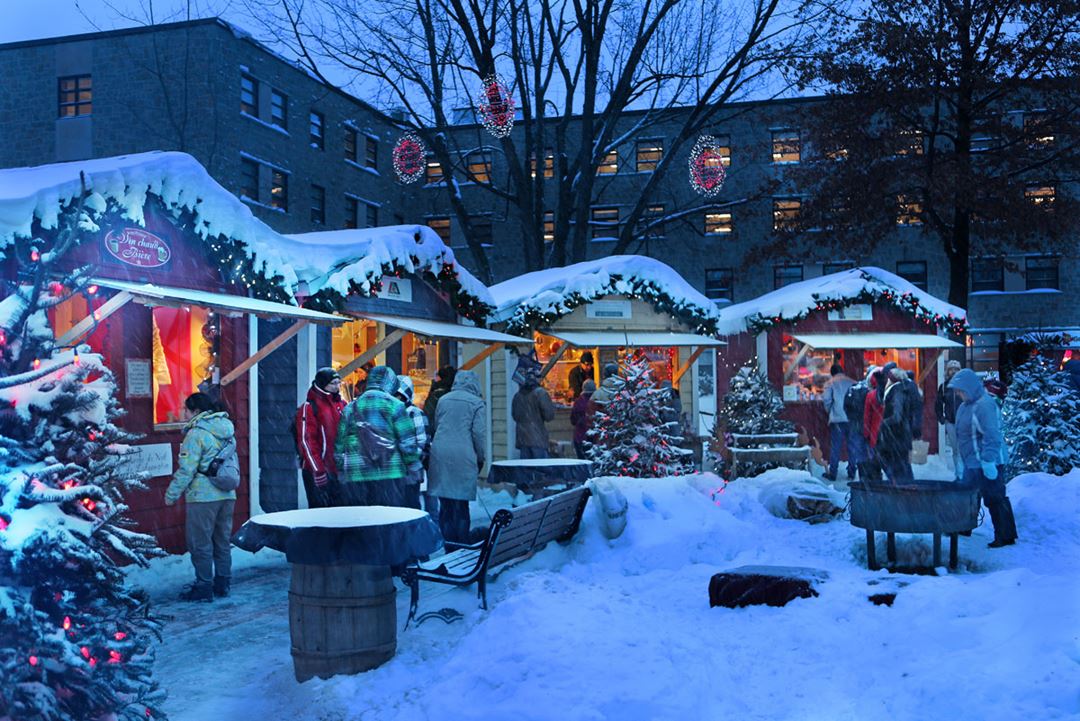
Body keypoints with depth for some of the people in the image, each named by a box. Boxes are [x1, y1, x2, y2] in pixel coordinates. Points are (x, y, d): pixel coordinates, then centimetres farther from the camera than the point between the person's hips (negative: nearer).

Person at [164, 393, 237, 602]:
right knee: (222, 542, 15)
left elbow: (186, 469, -15)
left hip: (203, 497, -8)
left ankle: (204, 587, 4)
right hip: (227, 495, 8)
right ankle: (222, 583, 21)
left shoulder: (196, 433, -13)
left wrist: (172, 494, -6)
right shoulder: (227, 430, 10)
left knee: (200, 543, 1)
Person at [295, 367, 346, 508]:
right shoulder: (309, 408, -7)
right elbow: (306, 441, -12)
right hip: (318, 471, -6)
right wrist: (318, 471, -17)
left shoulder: (342, 405, 14)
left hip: (339, 470, 7)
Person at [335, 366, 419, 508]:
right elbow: (408, 442, -3)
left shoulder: (350, 408, 11)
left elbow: (339, 445, 13)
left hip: (353, 478, 3)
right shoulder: (394, 405, 0)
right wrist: (412, 462, 10)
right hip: (389, 475, -3)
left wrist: (342, 470, 20)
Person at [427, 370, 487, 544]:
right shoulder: (476, 403, 0)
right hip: (463, 457, -4)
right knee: (461, 505, 2)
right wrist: (480, 458, 7)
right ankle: (462, 547, 5)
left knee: (445, 504, 9)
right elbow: (479, 433, -4)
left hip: (440, 455, 4)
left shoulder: (443, 400, 14)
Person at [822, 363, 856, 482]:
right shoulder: (852, 382, 6)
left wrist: (829, 412, 8)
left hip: (836, 419, -3)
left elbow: (827, 400, -9)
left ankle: (832, 473, 4)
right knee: (851, 446, 10)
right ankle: (851, 473, 12)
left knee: (835, 446, 2)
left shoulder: (830, 383, -2)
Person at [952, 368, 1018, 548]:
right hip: (972, 462, 10)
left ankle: (1006, 536, 5)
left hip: (988, 464, -10)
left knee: (995, 499, -4)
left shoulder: (984, 405, -21)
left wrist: (988, 461, -29)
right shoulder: (966, 405, 10)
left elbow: (992, 436, -26)